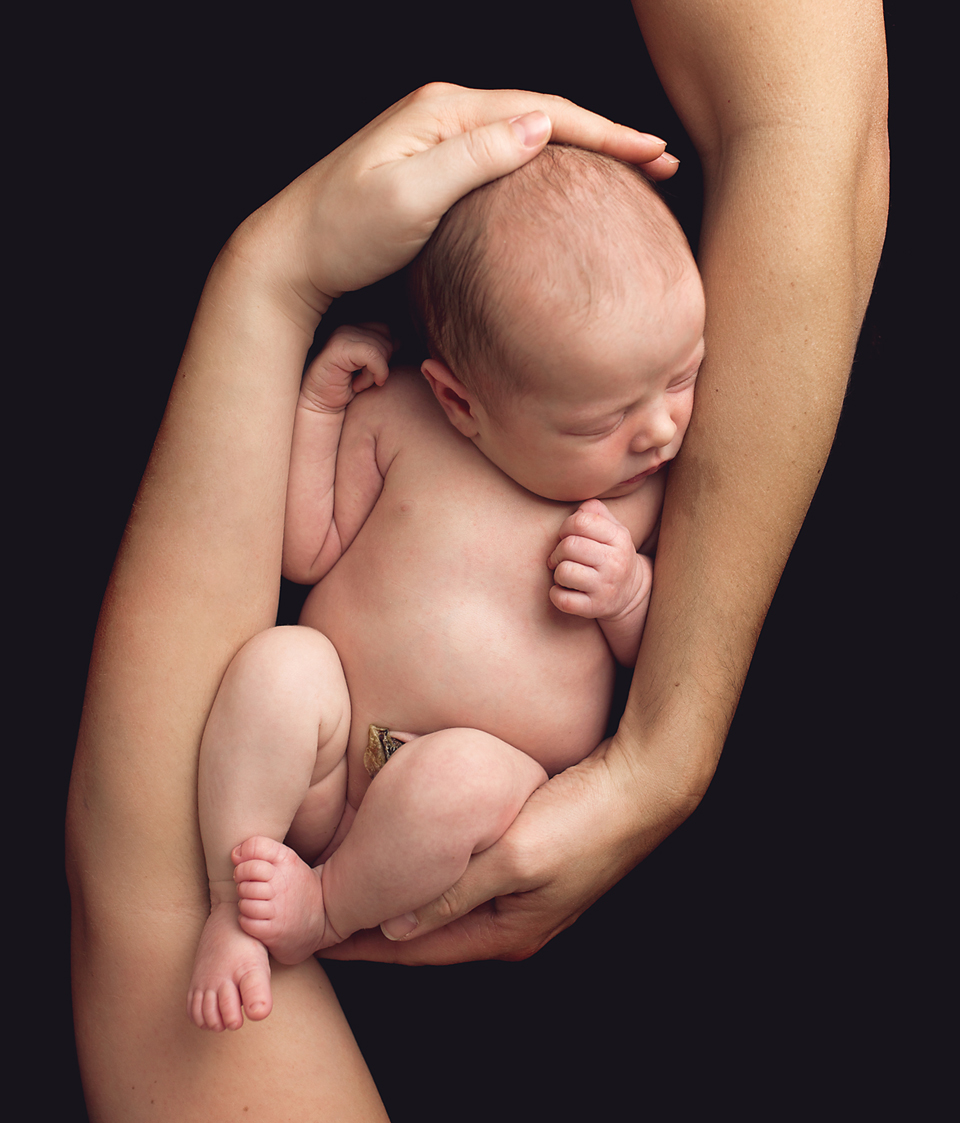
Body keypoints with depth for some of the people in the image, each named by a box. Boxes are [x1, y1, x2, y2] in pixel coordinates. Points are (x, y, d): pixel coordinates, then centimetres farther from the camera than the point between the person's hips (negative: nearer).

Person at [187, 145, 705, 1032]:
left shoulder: (655, 484, 0)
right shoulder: (399, 419, -2)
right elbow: (305, 551, 6)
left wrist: (627, 590, -14)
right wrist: (318, 405, -3)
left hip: (499, 798, 0)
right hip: (327, 781, 1)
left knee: (462, 775, -36)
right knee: (279, 663, -31)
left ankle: (327, 909, -9)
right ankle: (231, 906, -16)